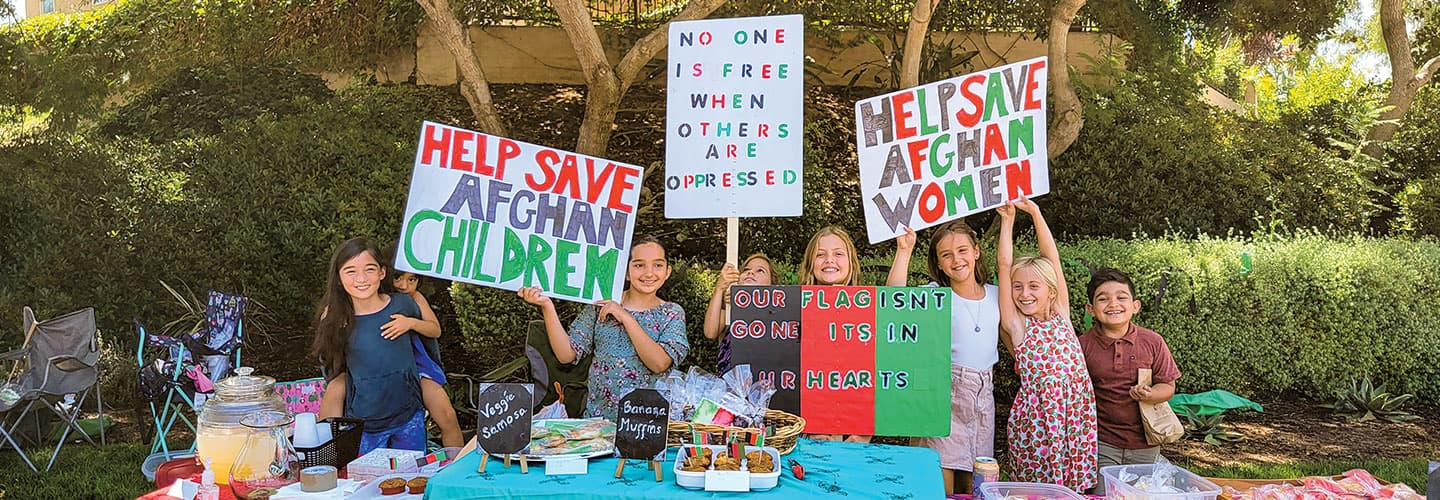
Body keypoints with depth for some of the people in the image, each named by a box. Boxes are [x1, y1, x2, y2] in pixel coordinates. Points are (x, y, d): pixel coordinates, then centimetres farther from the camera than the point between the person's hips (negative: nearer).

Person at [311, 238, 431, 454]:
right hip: (363, 423, -1)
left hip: (409, 416, 1)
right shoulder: (335, 318, -8)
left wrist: (411, 323, -7)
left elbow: (435, 330, 9)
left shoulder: (402, 304, -7)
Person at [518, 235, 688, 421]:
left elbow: (659, 364, -10)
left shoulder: (672, 313, 5)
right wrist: (547, 307, -7)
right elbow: (566, 355, 3)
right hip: (597, 417, 1)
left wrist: (625, 317, -11)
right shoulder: (601, 305, 7)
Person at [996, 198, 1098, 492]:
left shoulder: (1061, 317, 10)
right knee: (1032, 489, 1)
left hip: (1075, 411, 3)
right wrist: (1008, 219, 5)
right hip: (1035, 414, -2)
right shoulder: (1017, 325, 3)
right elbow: (1005, 264, 1)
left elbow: (1053, 259, 7)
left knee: (1072, 485, 4)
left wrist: (1035, 213, 6)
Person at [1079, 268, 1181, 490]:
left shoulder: (1152, 342, -5)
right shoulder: (1083, 345, -8)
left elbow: (1168, 386, 3)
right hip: (1102, 442, -1)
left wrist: (1149, 395, -17)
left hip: (1144, 444, 1)